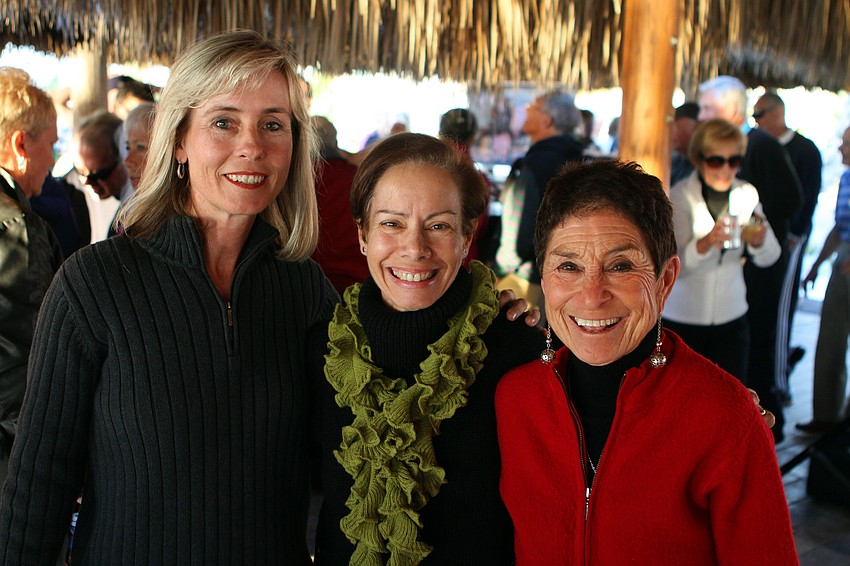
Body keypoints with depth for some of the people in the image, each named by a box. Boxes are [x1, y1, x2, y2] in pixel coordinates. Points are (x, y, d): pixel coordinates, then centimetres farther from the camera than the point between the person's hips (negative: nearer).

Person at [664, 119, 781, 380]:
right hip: (681, 318, -3)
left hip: (731, 317, 3)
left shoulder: (746, 194, 2)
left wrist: (758, 240, -19)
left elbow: (769, 258, 3)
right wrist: (704, 244, -39)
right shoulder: (680, 197, -11)